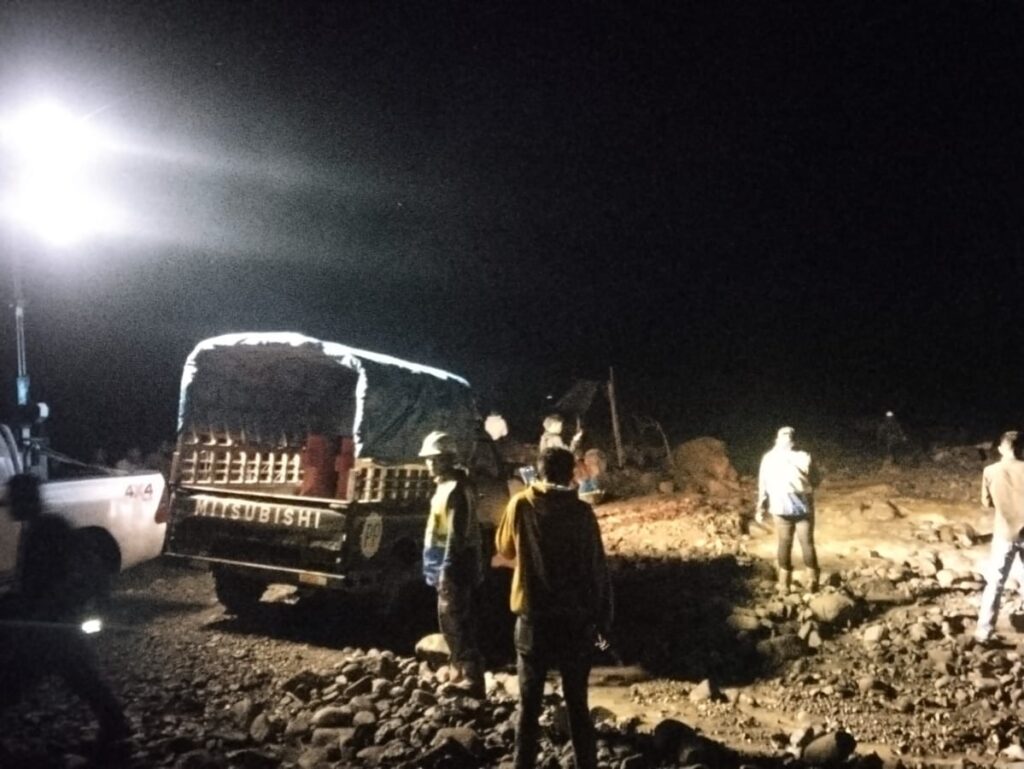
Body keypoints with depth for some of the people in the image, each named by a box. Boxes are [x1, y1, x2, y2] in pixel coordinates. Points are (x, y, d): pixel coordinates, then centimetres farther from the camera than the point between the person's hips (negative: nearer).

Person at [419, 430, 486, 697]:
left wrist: (446, 569, -22)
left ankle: (472, 681, -2)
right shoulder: (447, 484, 14)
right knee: (452, 622, 17)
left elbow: (456, 533, -22)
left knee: (457, 624, -6)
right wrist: (440, 567, 20)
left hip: (455, 566, -10)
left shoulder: (455, 488, -18)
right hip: (450, 565, 10)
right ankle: (463, 675, 27)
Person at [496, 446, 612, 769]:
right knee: (577, 704, 13)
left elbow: (505, 549, 12)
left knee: (529, 704, 13)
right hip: (575, 619, 0)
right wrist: (603, 619, 4)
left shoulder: (520, 505, -5)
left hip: (533, 618, 0)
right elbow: (598, 569, -5)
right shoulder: (581, 511, -8)